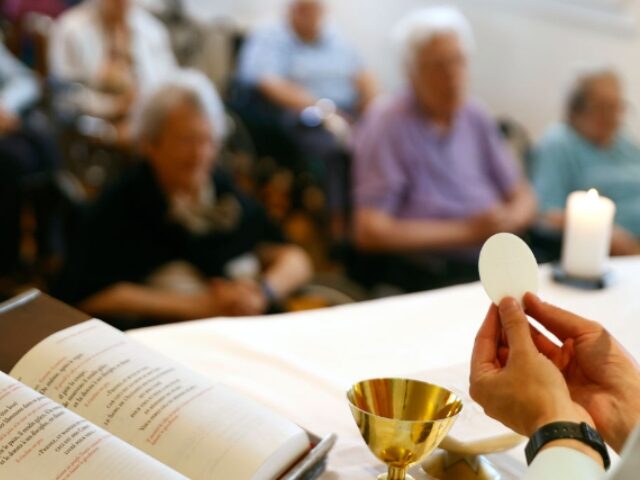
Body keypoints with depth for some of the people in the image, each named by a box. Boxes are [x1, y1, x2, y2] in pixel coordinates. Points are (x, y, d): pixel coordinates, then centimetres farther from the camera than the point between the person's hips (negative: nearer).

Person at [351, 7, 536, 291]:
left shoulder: (475, 118, 12)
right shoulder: (387, 125, -6)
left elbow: (524, 199, 18)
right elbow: (370, 232, -13)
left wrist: (509, 220, -8)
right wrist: (466, 232, -13)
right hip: (434, 277, -6)